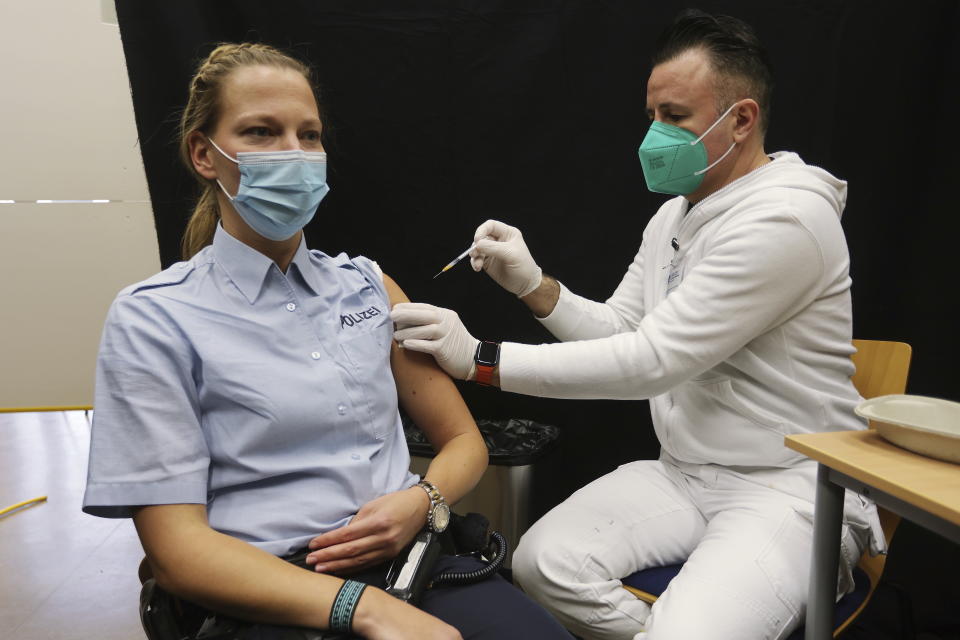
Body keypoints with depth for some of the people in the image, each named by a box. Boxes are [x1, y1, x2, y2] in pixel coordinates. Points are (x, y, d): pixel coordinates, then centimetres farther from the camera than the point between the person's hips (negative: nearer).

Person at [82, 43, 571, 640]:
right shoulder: (152, 318, -2)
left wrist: (423, 502, -9)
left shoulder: (369, 285, 9)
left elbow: (464, 441, 13)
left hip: (410, 552, 4)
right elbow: (177, 548, -7)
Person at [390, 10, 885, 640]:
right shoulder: (675, 212, 10)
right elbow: (618, 329, 10)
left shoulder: (786, 217, -18)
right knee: (542, 562, -14)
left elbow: (653, 360, -25)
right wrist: (534, 285, -7)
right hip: (681, 473, 7)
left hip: (791, 488, -6)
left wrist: (480, 359, -24)